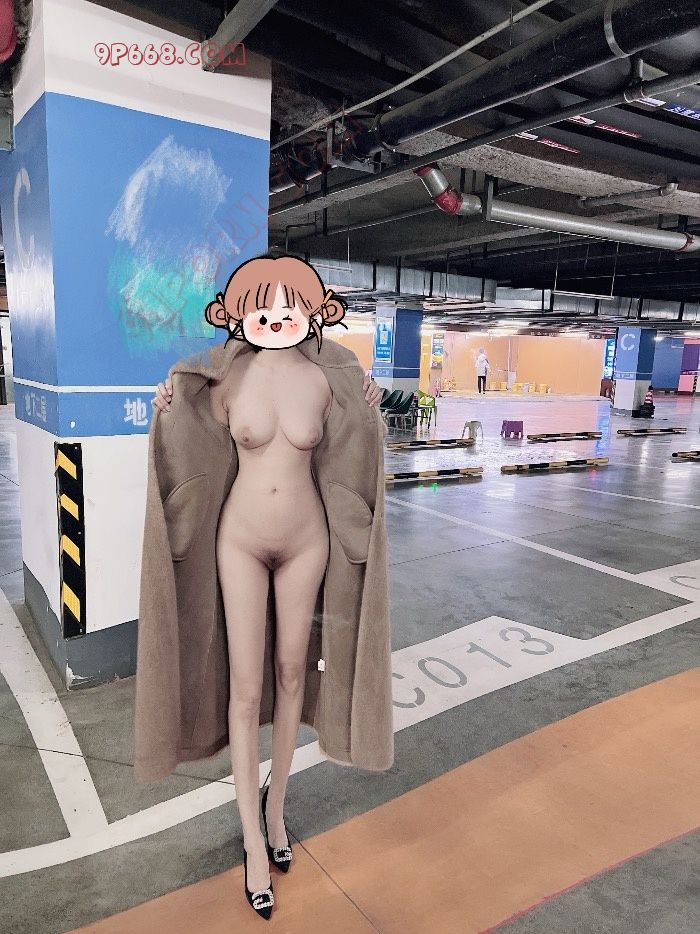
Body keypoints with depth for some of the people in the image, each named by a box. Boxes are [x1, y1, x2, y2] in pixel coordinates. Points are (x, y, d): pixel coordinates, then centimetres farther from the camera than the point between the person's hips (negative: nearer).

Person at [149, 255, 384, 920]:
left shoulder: (324, 380, -6)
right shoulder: (228, 379, -9)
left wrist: (368, 410, -6)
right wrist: (168, 412, -9)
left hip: (305, 540, 2)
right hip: (242, 540, -1)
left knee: (291, 673, 14)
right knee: (246, 688, 3)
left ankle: (276, 807, 38)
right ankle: (254, 842, 22)